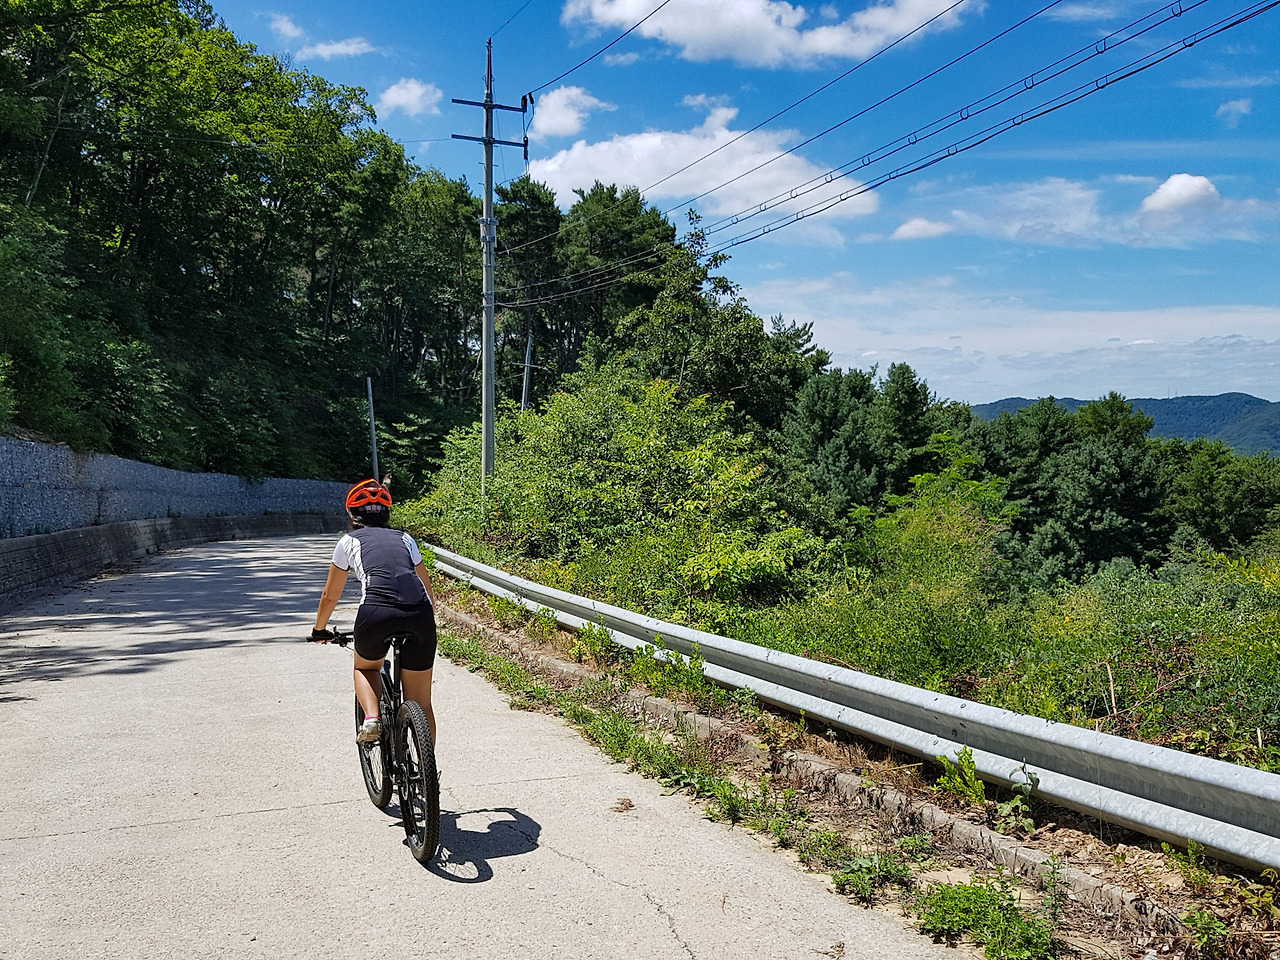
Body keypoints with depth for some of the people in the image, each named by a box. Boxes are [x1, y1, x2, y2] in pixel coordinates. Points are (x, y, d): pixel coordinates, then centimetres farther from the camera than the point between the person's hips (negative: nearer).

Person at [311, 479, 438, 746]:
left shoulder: (349, 541, 24)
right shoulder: (405, 539, 29)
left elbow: (329, 596, 32)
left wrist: (319, 630, 48)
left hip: (376, 612, -2)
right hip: (419, 614, 2)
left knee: (365, 669, 30)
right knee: (421, 705, 14)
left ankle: (371, 717, 5)